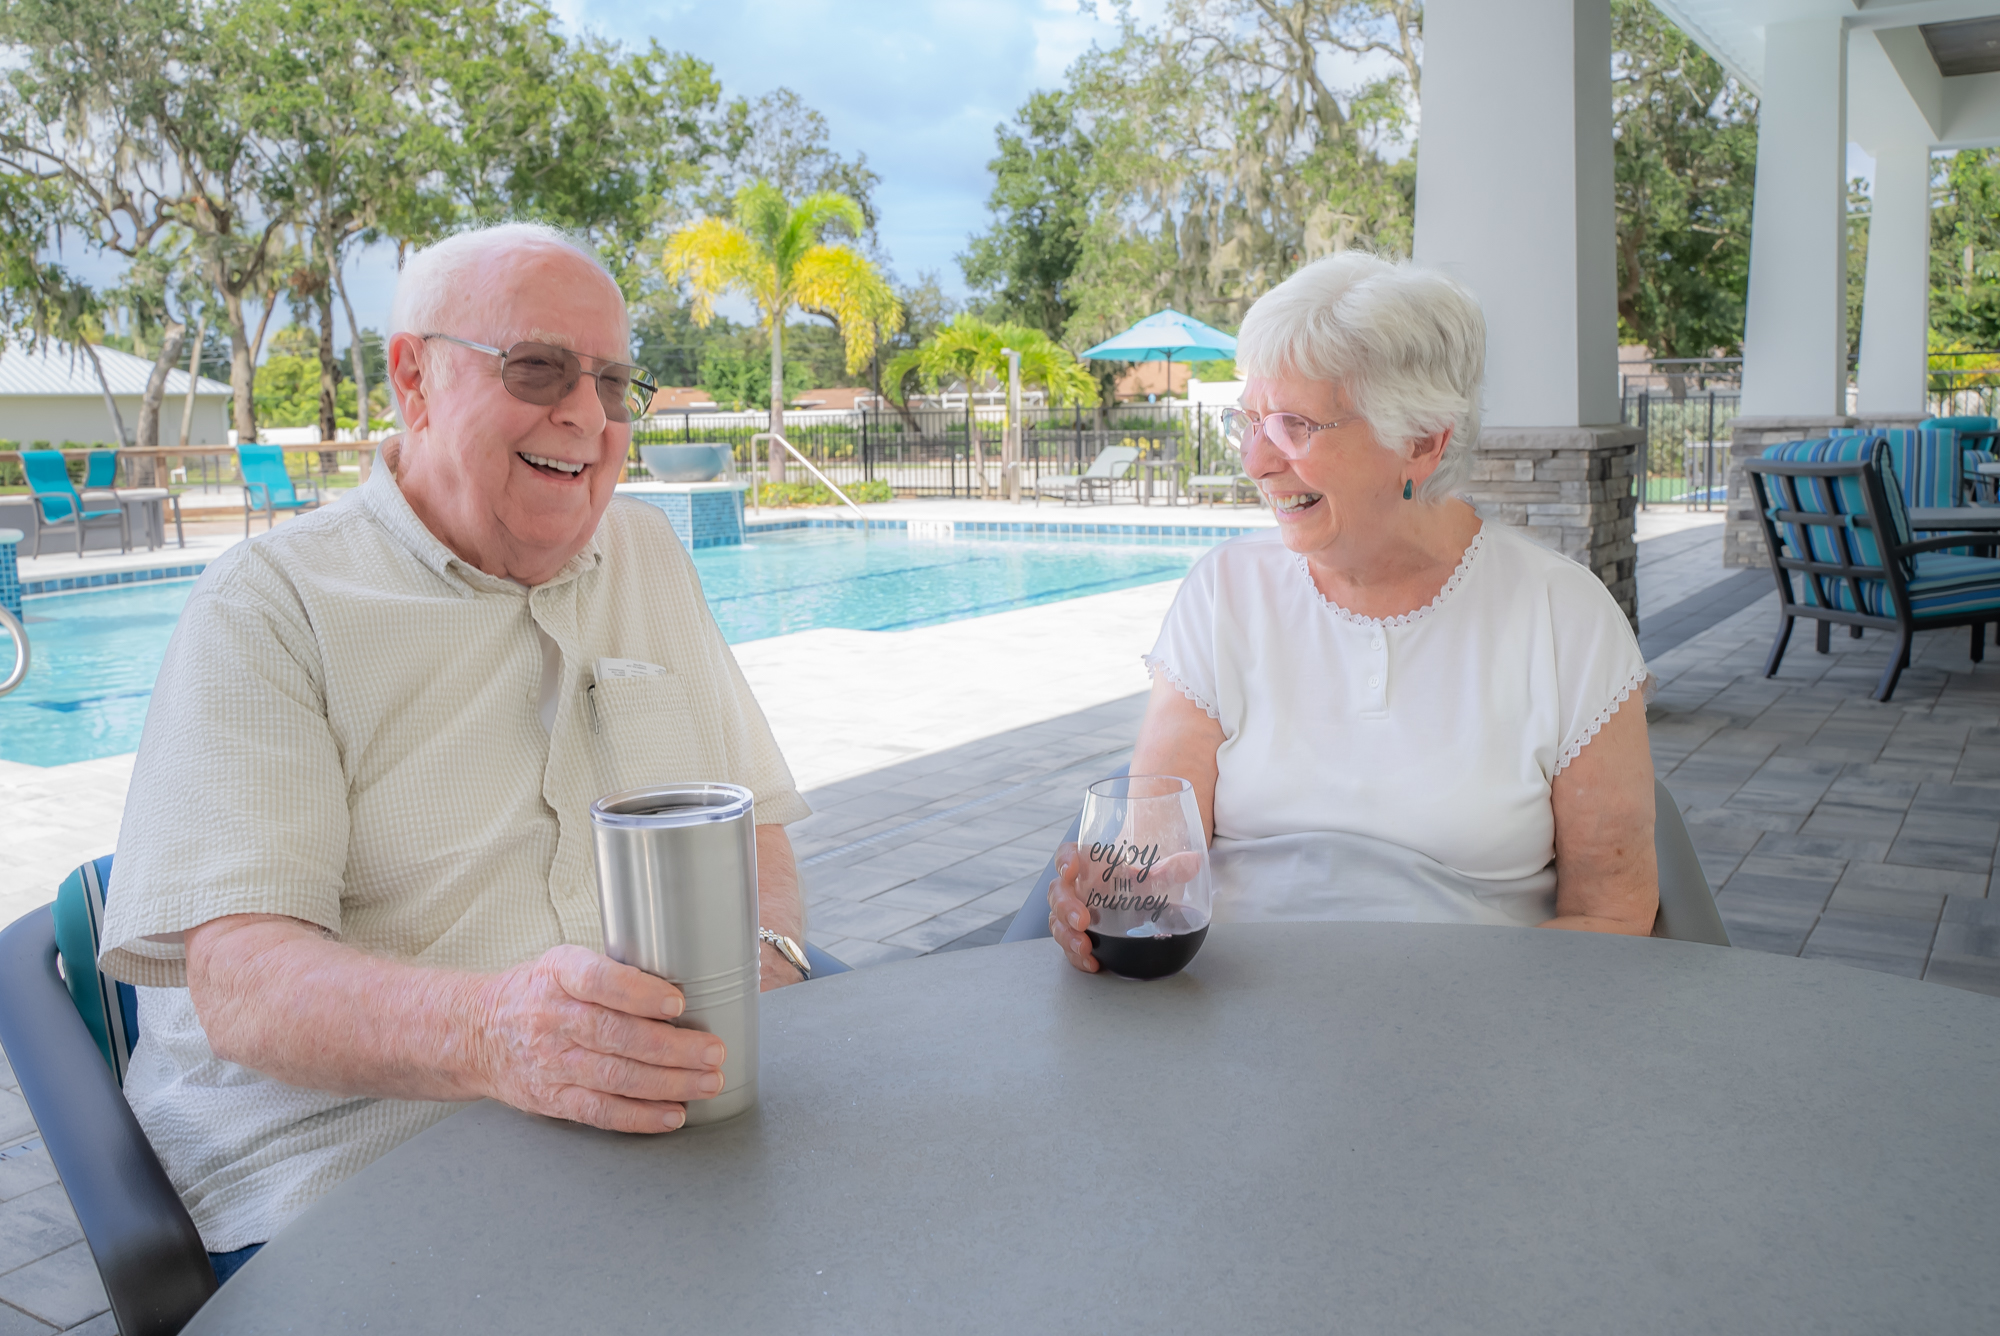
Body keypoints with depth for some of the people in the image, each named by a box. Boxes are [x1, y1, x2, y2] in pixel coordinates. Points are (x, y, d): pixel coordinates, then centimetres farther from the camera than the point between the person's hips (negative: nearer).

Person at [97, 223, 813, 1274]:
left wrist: (761, 955, -6)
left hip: (658, 1128, 6)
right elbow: (237, 974, -14)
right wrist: (489, 1033, -34)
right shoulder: (268, 605, -2)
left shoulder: (649, 554, 16)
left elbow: (751, 827, 18)